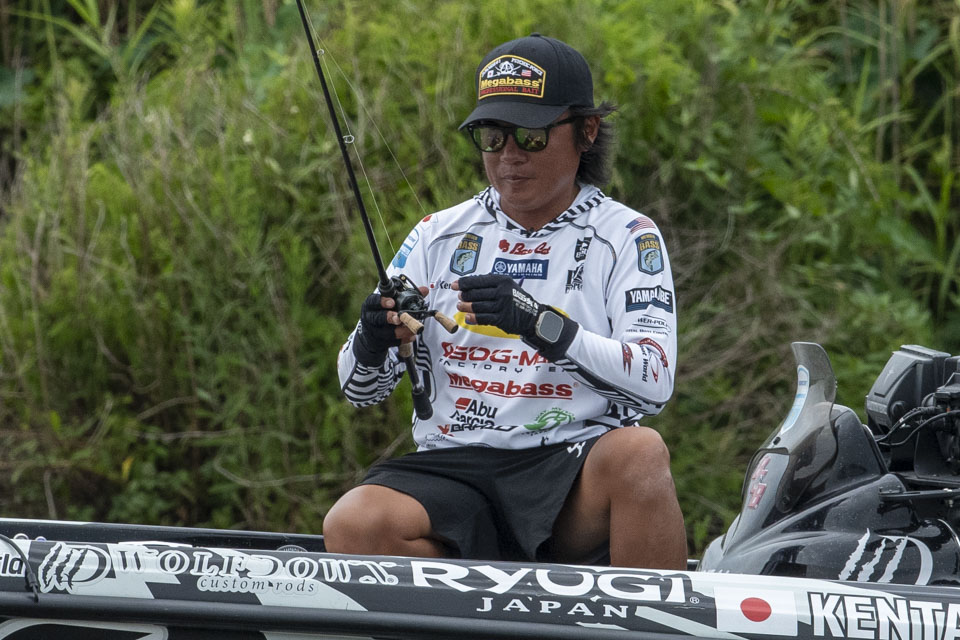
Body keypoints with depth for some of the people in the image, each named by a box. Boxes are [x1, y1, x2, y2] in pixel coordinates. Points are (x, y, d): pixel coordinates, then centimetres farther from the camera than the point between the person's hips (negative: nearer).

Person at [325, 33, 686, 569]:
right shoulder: (441, 237, 14)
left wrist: (538, 323, -25)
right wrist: (373, 344, -12)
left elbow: (655, 381, -11)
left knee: (638, 452, -36)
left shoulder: (628, 238, 5)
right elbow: (359, 389, 12)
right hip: (457, 463, 2)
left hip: (576, 469, -2)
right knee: (352, 527, -28)